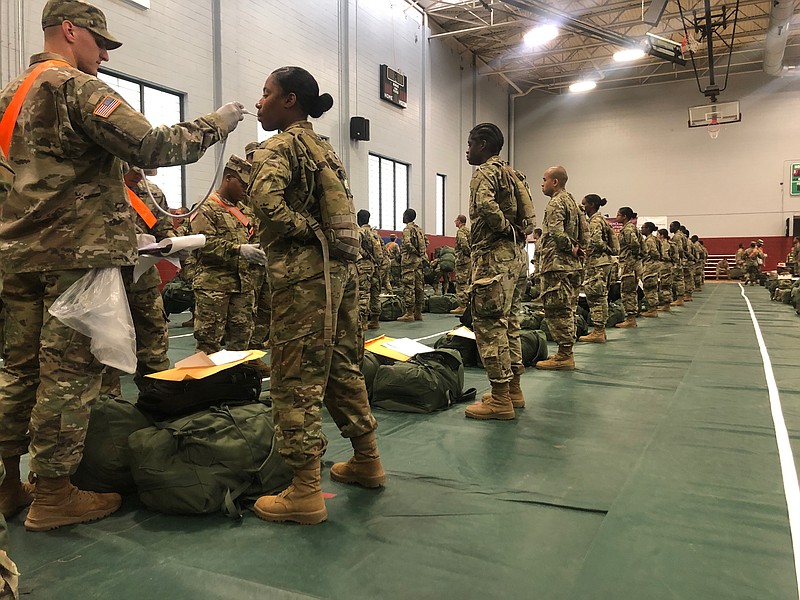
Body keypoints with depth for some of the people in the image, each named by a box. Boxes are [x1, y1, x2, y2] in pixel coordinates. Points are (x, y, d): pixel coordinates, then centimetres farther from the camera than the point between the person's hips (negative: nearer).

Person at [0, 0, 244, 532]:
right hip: (77, 253, -9)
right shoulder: (77, 87, -9)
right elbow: (153, 147, -18)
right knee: (70, 371, -3)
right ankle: (53, 495, 5)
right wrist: (219, 122, -7)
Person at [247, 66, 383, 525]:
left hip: (304, 276, -9)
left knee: (298, 379, -3)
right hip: (343, 268, 9)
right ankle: (368, 461, 29)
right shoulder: (326, 149, 20)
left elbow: (267, 199, -25)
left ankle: (306, 492, 4)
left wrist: (303, 230, -12)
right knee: (343, 368, 17)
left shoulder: (280, 146, -6)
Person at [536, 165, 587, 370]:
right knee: (566, 309, 14)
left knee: (557, 309, -7)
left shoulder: (556, 203, -11)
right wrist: (577, 248, 9)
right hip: (573, 265, 10)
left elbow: (556, 231, -26)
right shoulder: (572, 201, 20)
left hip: (557, 264, -10)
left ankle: (564, 355, -4)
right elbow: (585, 233, 20)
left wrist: (569, 248, -14)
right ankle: (566, 353, 21)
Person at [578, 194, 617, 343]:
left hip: (597, 263, -10)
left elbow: (596, 240, -24)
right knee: (600, 297, 12)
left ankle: (598, 332, -5)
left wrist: (606, 249, -10)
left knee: (596, 297, -7)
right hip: (602, 262, 10)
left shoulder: (595, 220, -12)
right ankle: (600, 330, 18)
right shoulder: (600, 219, 19)